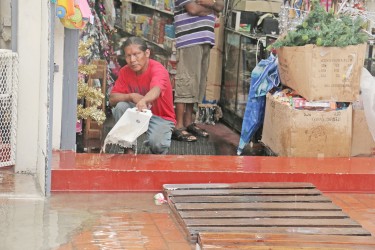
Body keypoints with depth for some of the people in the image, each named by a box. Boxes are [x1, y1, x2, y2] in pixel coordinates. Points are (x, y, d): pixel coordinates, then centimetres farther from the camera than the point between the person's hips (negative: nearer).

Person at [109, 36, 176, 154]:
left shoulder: (157, 69, -22)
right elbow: (112, 99, -9)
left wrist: (143, 101, -69)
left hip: (161, 118, -4)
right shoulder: (125, 71, -6)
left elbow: (156, 90, -45)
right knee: (120, 106, -25)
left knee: (156, 143, -32)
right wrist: (131, 96, -29)